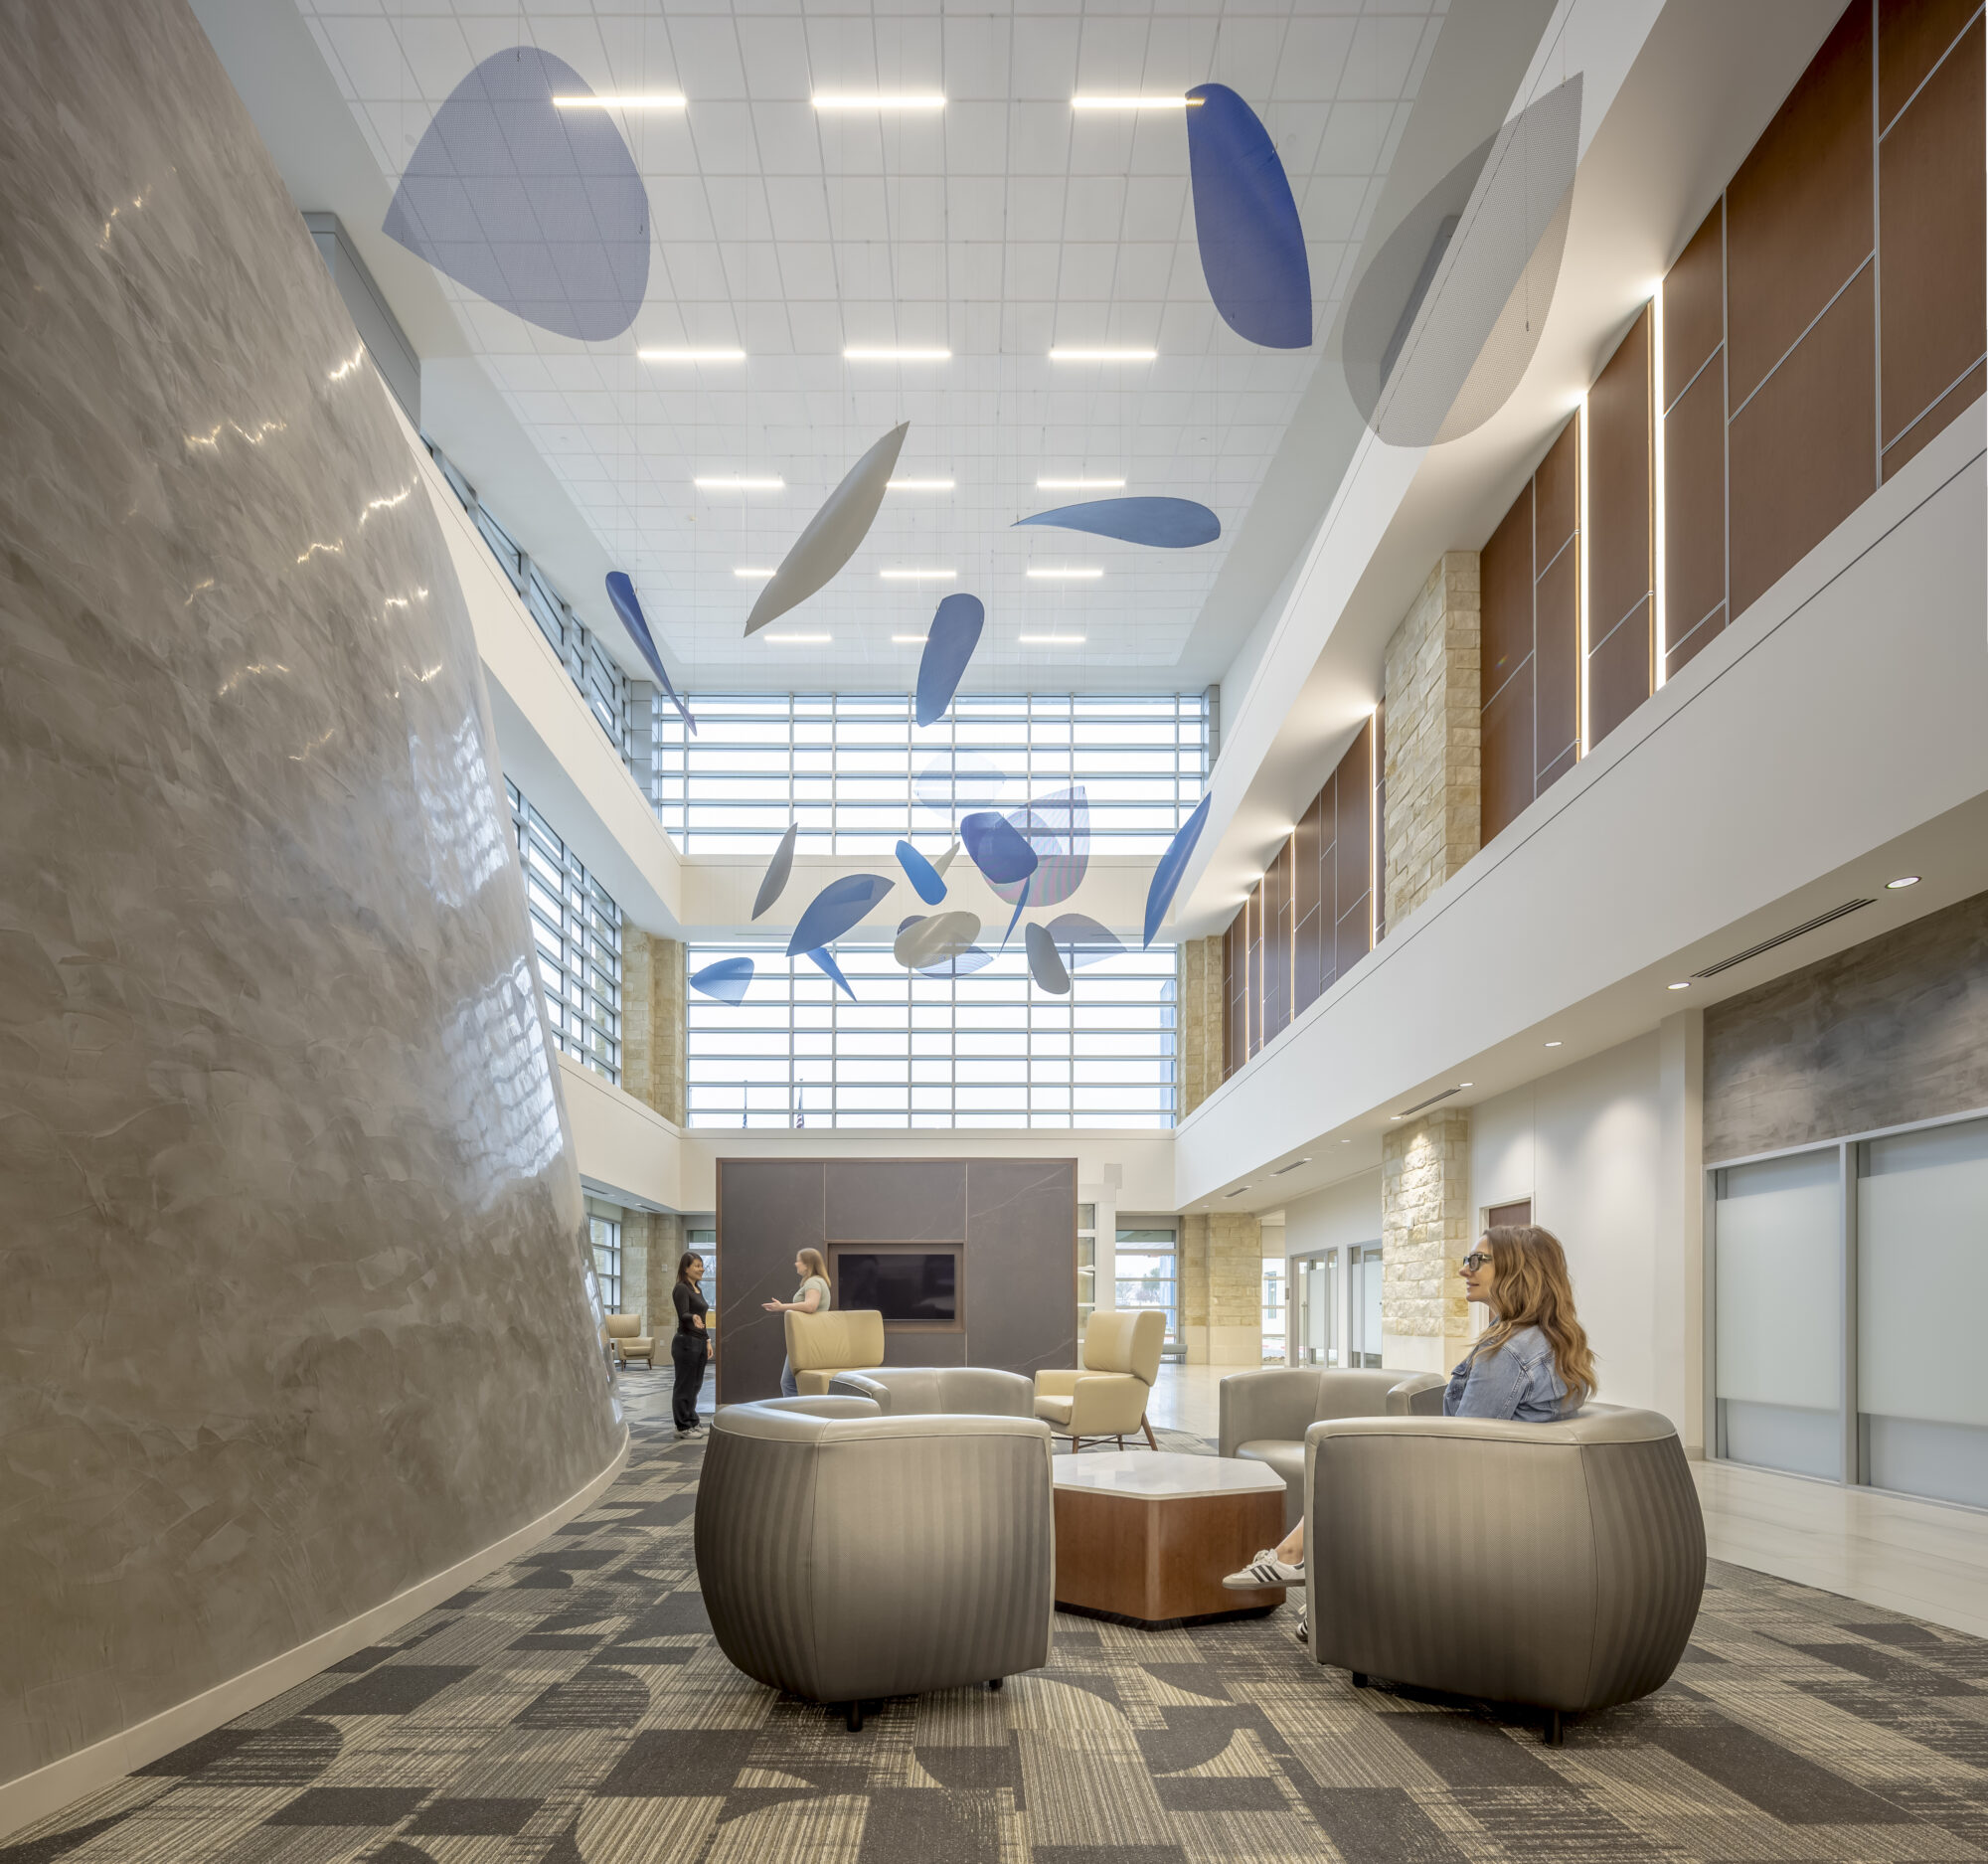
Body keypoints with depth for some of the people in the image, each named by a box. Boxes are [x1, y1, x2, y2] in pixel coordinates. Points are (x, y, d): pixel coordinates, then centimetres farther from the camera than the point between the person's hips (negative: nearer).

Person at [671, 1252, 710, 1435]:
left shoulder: (698, 1289, 15)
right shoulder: (681, 1289, -11)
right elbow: (683, 1315, -22)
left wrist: (707, 1341, 18)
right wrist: (693, 1317, -43)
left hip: (699, 1342, 9)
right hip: (686, 1342, -9)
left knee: (695, 1385, 13)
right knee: (684, 1386, -2)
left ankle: (692, 1422, 20)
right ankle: (682, 1427, 3)